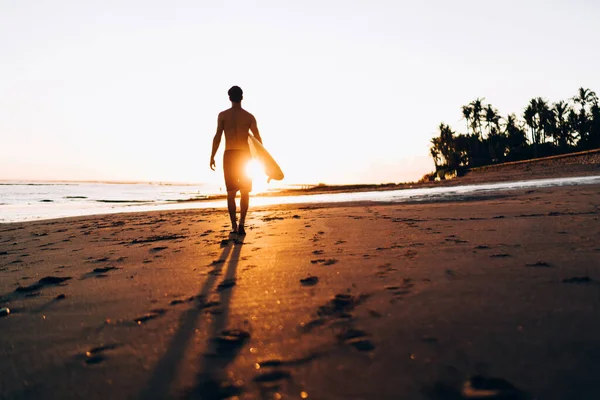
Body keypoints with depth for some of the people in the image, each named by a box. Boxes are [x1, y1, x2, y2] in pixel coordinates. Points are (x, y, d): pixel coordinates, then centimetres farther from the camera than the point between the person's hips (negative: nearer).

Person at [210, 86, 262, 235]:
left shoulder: (223, 115, 0)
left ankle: (234, 226, 2)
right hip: (245, 155, 0)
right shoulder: (249, 116, 1)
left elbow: (217, 136, -6)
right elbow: (258, 139, 0)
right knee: (245, 192, 8)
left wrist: (212, 157, -1)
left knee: (231, 192, 7)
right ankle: (241, 223, -7)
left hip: (229, 155, 0)